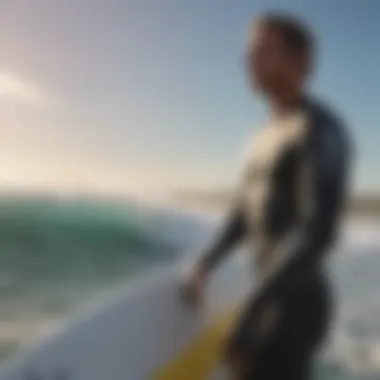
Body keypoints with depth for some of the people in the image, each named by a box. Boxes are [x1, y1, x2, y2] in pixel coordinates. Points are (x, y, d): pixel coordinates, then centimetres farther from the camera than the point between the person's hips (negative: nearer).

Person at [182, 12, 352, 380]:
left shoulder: (319, 129, -16)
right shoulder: (266, 136, 12)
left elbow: (317, 233, -26)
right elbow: (242, 215, 16)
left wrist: (248, 316, -28)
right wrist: (205, 266, 4)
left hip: (296, 301, -9)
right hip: (274, 297, 9)